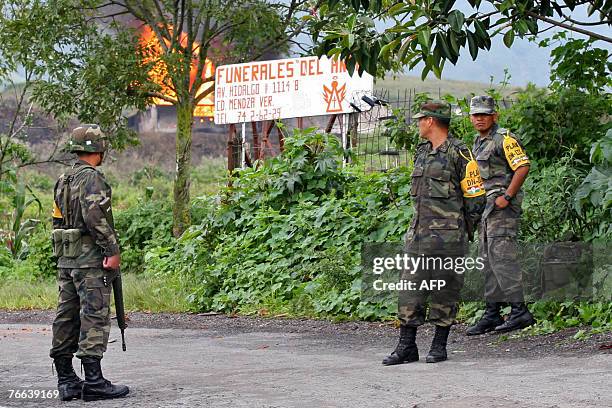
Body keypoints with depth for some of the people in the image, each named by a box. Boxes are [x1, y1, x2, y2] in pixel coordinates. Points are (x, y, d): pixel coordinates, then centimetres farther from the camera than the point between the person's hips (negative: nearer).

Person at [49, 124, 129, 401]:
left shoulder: (63, 180, 16)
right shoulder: (91, 178, -12)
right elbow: (94, 217, -22)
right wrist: (112, 250, -18)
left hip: (66, 259, 9)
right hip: (90, 259, -9)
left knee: (67, 318, 9)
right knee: (94, 318, -8)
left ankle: (66, 380, 13)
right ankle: (93, 383, -10)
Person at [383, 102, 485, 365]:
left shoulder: (459, 153, -8)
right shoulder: (422, 152, 15)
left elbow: (476, 198, -5)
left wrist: (461, 232, 0)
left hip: (447, 236, -7)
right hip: (419, 234, 7)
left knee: (445, 290, 0)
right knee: (410, 287, 2)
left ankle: (439, 345, 8)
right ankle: (407, 346, 5)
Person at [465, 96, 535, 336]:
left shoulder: (504, 139, -11)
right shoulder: (479, 142, 18)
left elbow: (523, 167, -20)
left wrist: (507, 197, -21)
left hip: (502, 207, -10)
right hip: (484, 207, 10)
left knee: (502, 258, -14)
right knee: (487, 261, 10)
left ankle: (519, 312, -12)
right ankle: (492, 314, 14)